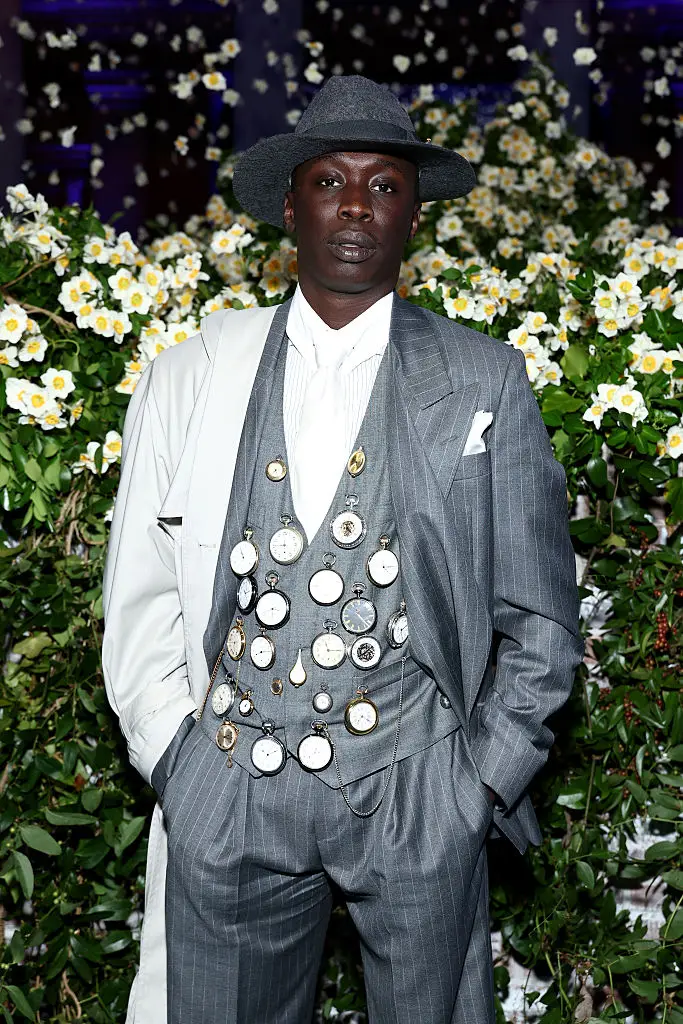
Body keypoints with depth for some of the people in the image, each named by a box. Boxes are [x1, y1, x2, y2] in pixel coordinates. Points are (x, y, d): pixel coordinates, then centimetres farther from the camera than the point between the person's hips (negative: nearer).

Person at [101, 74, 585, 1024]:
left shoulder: (486, 382, 0)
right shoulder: (190, 376, 3)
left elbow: (539, 622, 3)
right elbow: (141, 600, 7)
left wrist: (482, 783, -1)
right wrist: (177, 764, 0)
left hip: (418, 795, -1)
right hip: (226, 796, 1)